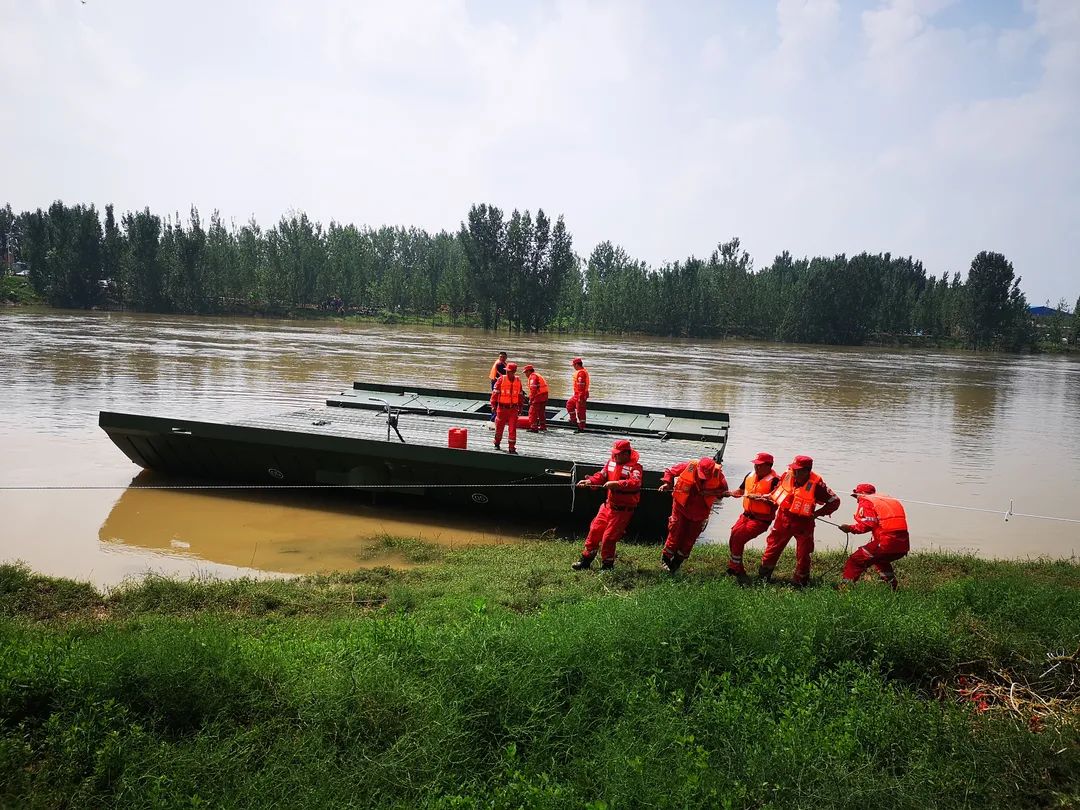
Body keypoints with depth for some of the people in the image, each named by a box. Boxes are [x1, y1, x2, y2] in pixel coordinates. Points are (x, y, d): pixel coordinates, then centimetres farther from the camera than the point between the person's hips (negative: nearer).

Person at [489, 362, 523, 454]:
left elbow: (520, 395, 13)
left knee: (513, 429, -4)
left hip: (513, 409, 1)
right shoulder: (501, 380, -6)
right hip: (502, 408, -1)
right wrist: (493, 405, -11)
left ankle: (512, 448, 1)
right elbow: (495, 393, -5)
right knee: (499, 427, 12)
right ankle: (497, 444, 35)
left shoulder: (518, 381, 4)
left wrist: (520, 407, 15)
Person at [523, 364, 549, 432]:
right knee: (541, 412, 20)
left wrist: (531, 399, -17)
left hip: (538, 396, -10)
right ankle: (543, 426, 30)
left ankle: (534, 427, -8)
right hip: (544, 396, 10)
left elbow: (533, 389, -19)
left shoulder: (532, 376, -8)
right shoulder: (537, 375, 22)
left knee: (532, 412, -5)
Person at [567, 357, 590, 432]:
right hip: (577, 394, 11)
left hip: (580, 395, -11)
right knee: (569, 404, 22)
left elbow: (581, 386, -26)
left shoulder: (581, 373, -23)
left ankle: (581, 427, 6)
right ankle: (574, 420, 29)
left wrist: (580, 397, -26)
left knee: (580, 411, -2)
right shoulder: (583, 371, 12)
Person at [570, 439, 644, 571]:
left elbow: (635, 483, -33)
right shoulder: (611, 462, 3)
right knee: (594, 530, 8)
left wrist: (616, 484, -42)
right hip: (608, 505, 7)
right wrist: (589, 481, -12)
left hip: (622, 510, -7)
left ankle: (607, 565, 15)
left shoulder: (634, 467, -17)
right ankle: (585, 560, 22)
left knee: (608, 537, -5)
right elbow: (601, 475, 6)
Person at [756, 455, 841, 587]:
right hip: (783, 520, 4)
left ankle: (800, 582, 25)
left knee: (803, 555, 5)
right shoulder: (787, 476, -9)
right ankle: (763, 577, 28)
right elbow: (778, 489, 16)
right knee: (772, 548, 11)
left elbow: (834, 502, -13)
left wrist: (817, 513, -16)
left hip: (803, 524, -4)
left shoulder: (816, 484, -21)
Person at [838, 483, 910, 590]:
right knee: (880, 559, 37)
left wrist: (850, 528, 2)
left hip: (885, 543, -8)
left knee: (854, 562, 1)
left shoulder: (866, 502, 3)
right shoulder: (892, 500, 27)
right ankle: (893, 587, 36)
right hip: (904, 546, 8)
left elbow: (867, 525, -10)